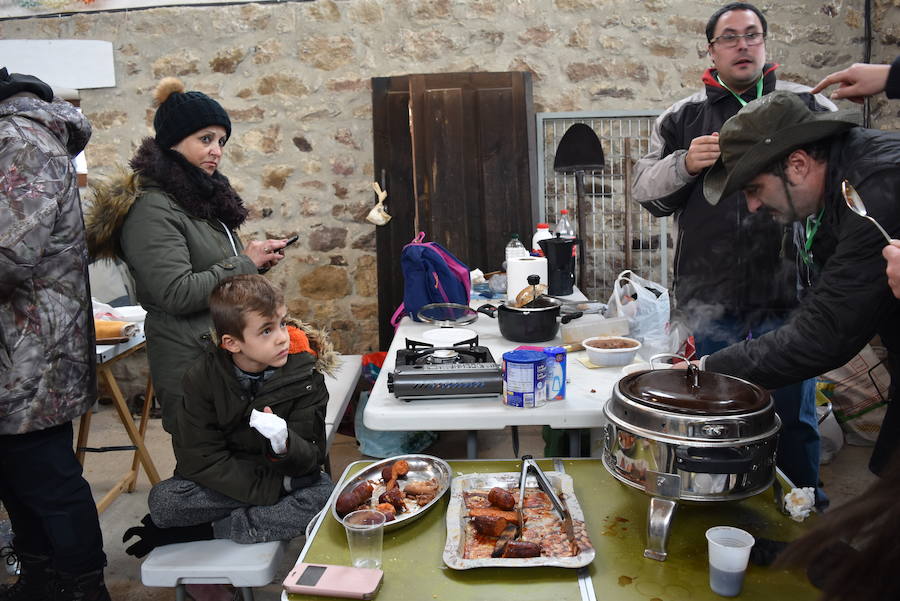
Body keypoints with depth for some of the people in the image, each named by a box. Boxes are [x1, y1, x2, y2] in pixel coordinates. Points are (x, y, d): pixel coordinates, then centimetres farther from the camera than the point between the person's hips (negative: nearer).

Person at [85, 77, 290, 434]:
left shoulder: (202, 195, 14)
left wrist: (258, 260, 5)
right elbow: (178, 294, -22)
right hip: (190, 360, -9)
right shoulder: (152, 209, -14)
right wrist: (244, 263, -13)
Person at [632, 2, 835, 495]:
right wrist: (684, 164, -13)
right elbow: (644, 191, 6)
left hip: (786, 298, 0)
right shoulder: (681, 118, 9)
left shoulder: (809, 107, 8)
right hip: (707, 302, 1)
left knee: (793, 419, 9)